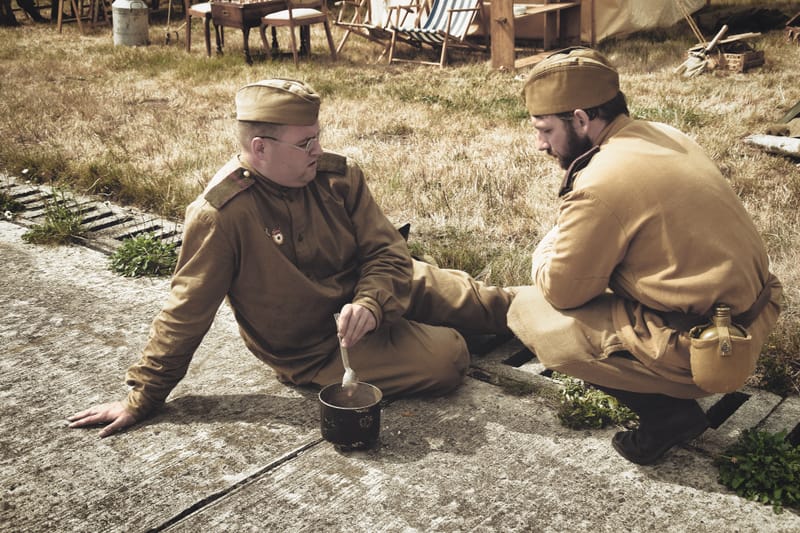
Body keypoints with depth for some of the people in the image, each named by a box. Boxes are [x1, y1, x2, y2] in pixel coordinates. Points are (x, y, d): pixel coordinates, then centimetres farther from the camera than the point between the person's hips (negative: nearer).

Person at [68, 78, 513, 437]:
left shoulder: (338, 176, -13)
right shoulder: (219, 215, -27)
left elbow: (388, 251, -9)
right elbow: (186, 311, -19)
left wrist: (370, 304, -31)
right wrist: (142, 398, -15)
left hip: (376, 289, 6)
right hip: (316, 349, -5)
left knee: (469, 297, 15)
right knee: (446, 359, -16)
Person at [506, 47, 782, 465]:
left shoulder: (601, 186, -22)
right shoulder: (662, 135, 5)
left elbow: (559, 291, -12)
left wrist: (548, 248, 8)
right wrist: (570, 239, 10)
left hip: (704, 350, -9)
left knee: (528, 311, -3)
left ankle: (666, 410, -2)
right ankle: (672, 404, 18)